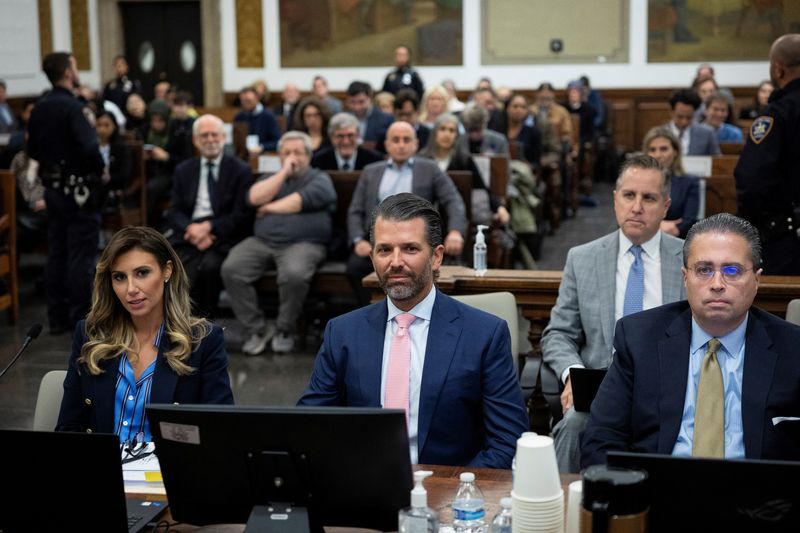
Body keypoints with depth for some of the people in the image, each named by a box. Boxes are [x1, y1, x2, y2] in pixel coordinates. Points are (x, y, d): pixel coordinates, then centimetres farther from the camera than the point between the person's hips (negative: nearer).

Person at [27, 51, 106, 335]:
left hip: (53, 188, 8)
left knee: (56, 253, 11)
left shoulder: (39, 108, 8)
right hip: (78, 190, -8)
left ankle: (58, 317, 16)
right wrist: (99, 168, -10)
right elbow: (89, 149, -27)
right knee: (81, 255, -2)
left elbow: (33, 150, 14)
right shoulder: (72, 107, -17)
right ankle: (81, 320, 2)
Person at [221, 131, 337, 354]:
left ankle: (285, 330, -11)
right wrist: (284, 172, 3)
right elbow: (255, 198, 2)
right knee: (231, 269, -22)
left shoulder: (320, 179, 11)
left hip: (303, 243, -4)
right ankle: (256, 329, -11)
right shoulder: (271, 179, 24)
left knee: (294, 274, -36)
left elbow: (301, 201, -8)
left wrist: (270, 208, 3)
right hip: (261, 241, 4)